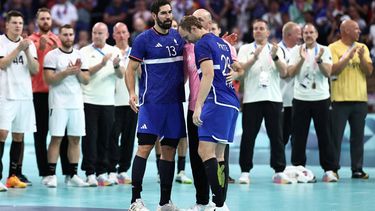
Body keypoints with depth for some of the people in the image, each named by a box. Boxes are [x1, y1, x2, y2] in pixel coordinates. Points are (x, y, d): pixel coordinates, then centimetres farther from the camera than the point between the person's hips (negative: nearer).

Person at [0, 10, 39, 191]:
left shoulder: (29, 44, 10)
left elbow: (35, 70, 2)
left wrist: (27, 51, -11)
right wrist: (18, 48, -17)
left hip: (24, 96, 5)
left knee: (18, 136, 6)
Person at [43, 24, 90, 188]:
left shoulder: (79, 56, 13)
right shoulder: (52, 55, -1)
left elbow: (86, 80, 10)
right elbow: (49, 79, -10)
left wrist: (78, 71, -9)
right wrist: (67, 72, -18)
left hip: (77, 103, 5)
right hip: (58, 103, -5)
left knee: (75, 139, 5)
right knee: (56, 138, -7)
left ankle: (73, 175, 9)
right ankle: (51, 175, -5)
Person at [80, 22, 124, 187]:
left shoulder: (114, 51, 9)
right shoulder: (85, 51, 2)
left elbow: (121, 75, 1)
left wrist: (117, 65, -20)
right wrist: (102, 64, -22)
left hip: (108, 101, 3)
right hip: (89, 101, -2)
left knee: (105, 139, 5)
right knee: (90, 138, -3)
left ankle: (102, 172, 12)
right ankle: (90, 173, 0)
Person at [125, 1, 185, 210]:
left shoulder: (179, 36, 10)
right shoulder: (143, 39, -3)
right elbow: (131, 69, -2)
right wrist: (132, 93, -17)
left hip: (174, 102, 5)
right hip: (151, 102, -5)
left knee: (169, 150, 6)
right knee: (145, 147, -11)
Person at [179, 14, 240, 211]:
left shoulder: (202, 44, -6)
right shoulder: (222, 43, 21)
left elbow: (208, 75, -17)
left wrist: (198, 105, -20)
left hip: (217, 102, -10)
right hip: (232, 103, 10)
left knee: (205, 151, -13)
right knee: (218, 155, 9)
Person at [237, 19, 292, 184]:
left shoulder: (276, 49, 12)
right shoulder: (245, 49, 9)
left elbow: (284, 73, 1)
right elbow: (241, 69, -7)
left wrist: (275, 57, -15)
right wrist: (255, 57, -22)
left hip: (273, 98, 1)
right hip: (251, 99, -1)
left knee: (276, 135, 0)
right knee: (248, 136, -2)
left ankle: (279, 171, 3)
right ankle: (245, 171, 4)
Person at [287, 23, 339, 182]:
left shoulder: (324, 50, 4)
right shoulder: (296, 51, 5)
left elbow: (328, 73, -7)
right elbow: (291, 73, -5)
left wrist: (319, 60, -24)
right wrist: (302, 59, -19)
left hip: (321, 98, -1)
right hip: (301, 98, 1)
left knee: (324, 135, 1)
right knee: (299, 136, 2)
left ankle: (329, 170, 3)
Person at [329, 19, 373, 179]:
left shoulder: (362, 48, 12)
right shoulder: (334, 48, -2)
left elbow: (369, 71, 4)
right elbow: (333, 70, -13)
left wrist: (361, 57, -12)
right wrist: (348, 55, -18)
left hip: (360, 99, 4)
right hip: (340, 99, -4)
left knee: (358, 135, 6)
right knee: (336, 135, -3)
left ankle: (357, 169, 11)